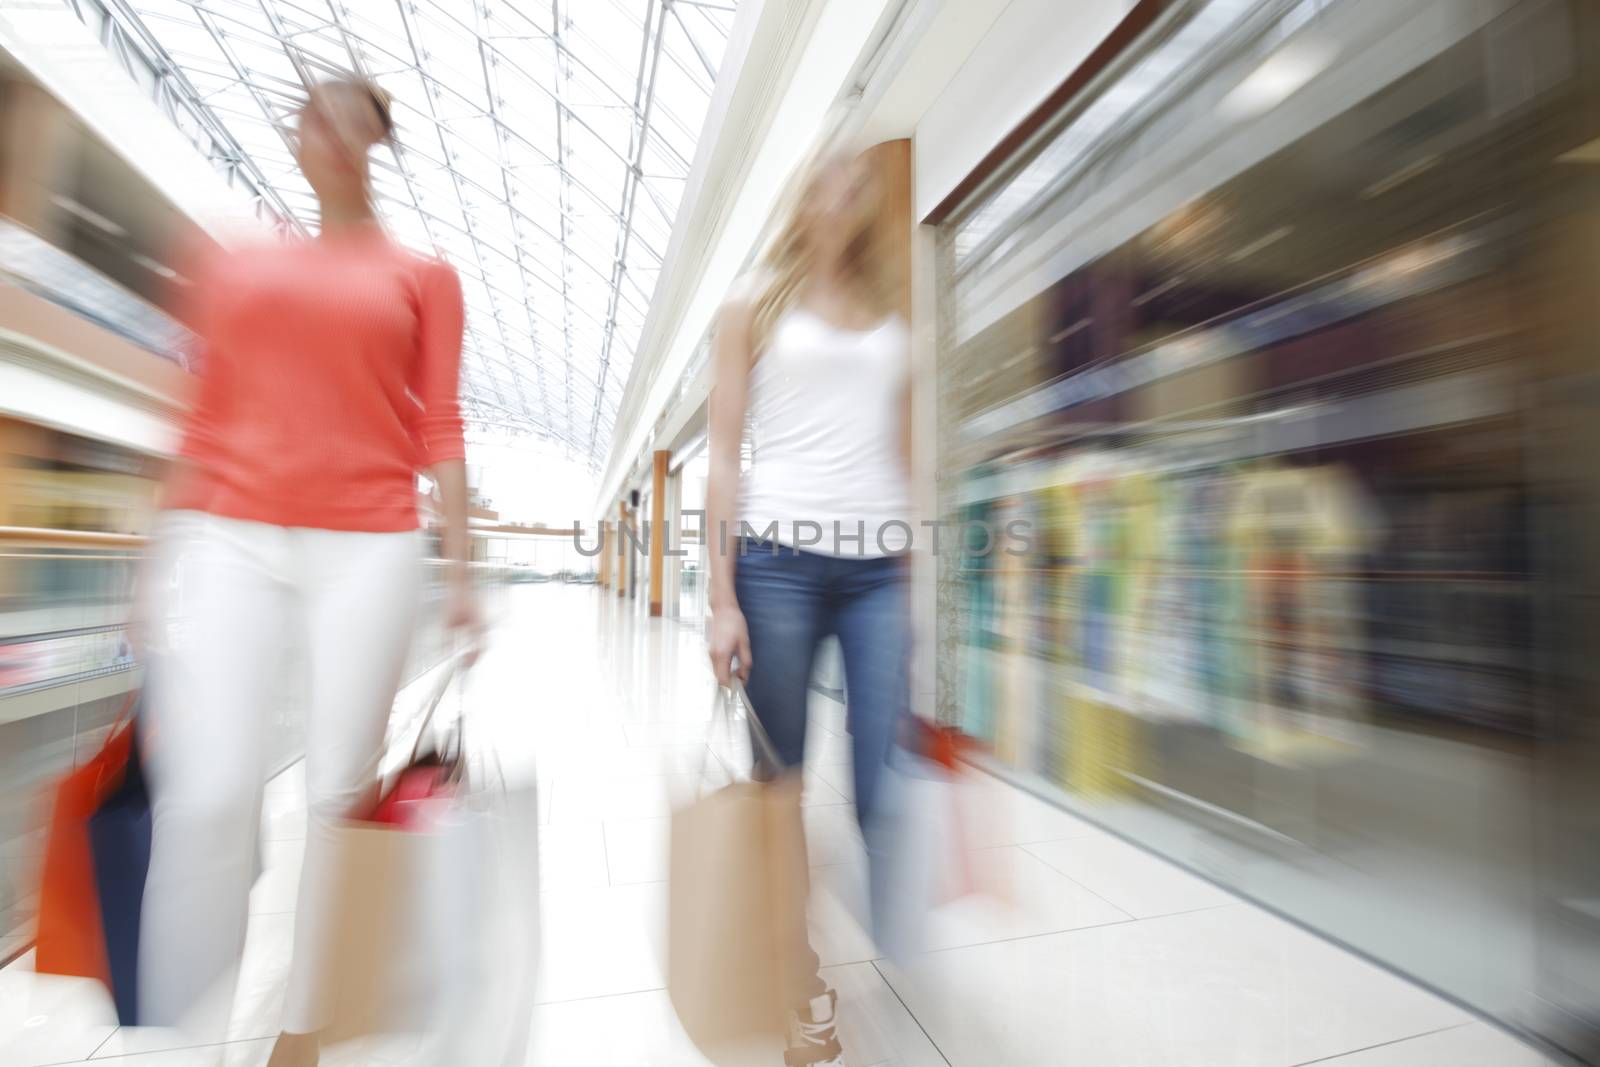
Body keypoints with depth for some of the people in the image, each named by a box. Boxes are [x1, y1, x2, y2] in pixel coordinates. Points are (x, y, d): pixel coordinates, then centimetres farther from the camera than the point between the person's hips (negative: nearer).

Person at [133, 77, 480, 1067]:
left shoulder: (423, 274, 10)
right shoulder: (233, 266, 18)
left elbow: (439, 427, 3)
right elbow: (206, 417, 15)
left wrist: (461, 569, -2)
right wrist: (163, 556, 10)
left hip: (370, 547, -2)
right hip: (232, 540, 3)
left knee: (340, 793, 3)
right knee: (208, 793, -7)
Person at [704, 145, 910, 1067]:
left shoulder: (893, 319, 20)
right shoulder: (755, 306, 11)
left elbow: (904, 455, 17)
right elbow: (725, 454, 3)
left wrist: (915, 577, 10)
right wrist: (722, 597, -5)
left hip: (881, 563, 3)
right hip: (781, 551, -2)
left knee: (889, 786, -1)